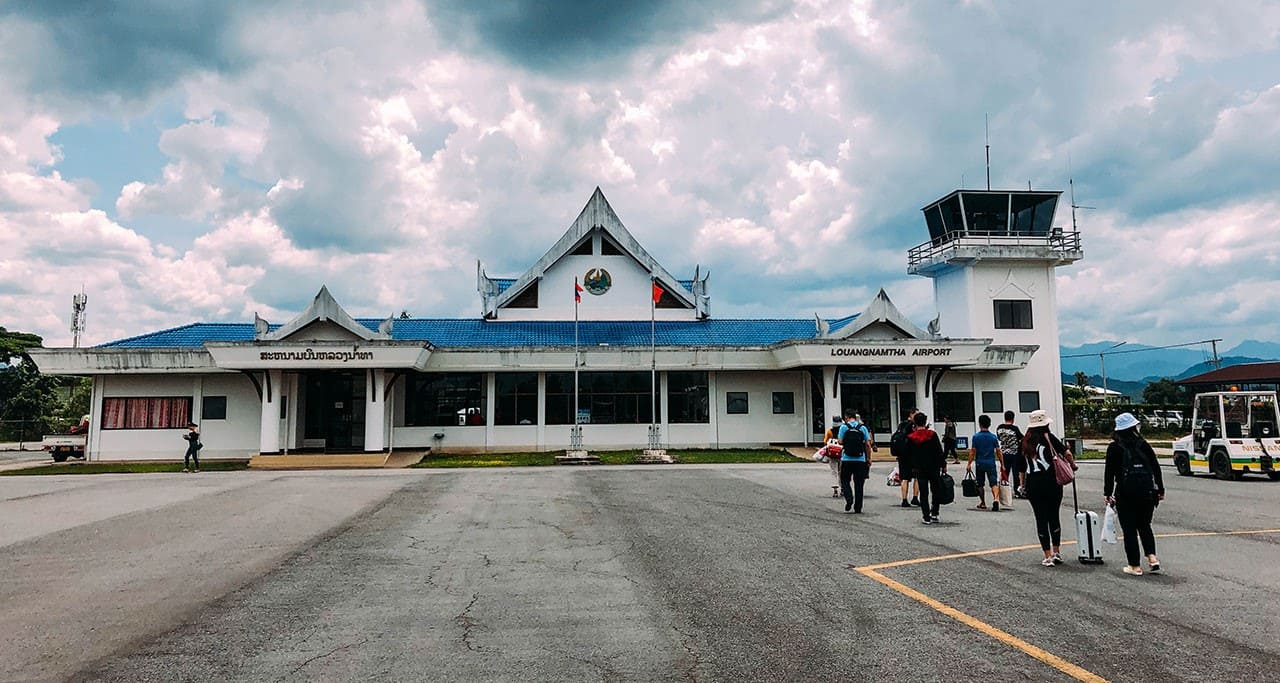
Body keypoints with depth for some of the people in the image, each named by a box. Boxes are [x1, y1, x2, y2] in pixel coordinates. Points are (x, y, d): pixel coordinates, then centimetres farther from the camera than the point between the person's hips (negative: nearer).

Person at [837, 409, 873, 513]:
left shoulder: (843, 427, -2)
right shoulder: (863, 428, 3)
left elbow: (840, 442, -6)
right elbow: (868, 444, 1)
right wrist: (869, 458, 8)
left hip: (847, 459, -2)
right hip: (860, 460, 2)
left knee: (844, 481, 13)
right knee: (859, 484, 7)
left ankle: (849, 498, -10)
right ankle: (858, 508, 8)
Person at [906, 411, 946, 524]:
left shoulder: (911, 438, -4)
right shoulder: (932, 435, -8)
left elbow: (909, 455, 2)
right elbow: (939, 451, -5)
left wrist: (913, 467, 13)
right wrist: (943, 465, 4)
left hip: (920, 469, 1)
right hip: (934, 468, -1)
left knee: (923, 493, 4)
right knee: (936, 491, 16)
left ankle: (927, 517, 2)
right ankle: (934, 513, 15)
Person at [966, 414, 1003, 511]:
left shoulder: (976, 437, -5)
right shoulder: (993, 437, 1)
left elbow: (972, 451, -7)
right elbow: (998, 451, 1)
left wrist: (969, 464, -2)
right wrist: (1002, 465, 7)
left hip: (980, 463, -1)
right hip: (991, 463, 1)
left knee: (980, 484, 13)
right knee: (993, 483, -4)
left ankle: (983, 503, 21)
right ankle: (996, 499, -28)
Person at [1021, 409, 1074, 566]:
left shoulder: (1025, 442, 5)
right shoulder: (1048, 437, -3)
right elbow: (1067, 453, -9)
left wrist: (1023, 484, 13)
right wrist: (1072, 465, 10)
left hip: (1033, 484, 2)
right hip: (1051, 481, -2)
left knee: (1041, 518, 5)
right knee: (1054, 516, 12)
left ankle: (1048, 557, 6)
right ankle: (1056, 553, 15)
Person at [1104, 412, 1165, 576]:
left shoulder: (1114, 447, -4)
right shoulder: (1143, 444, 4)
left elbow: (1109, 472, -5)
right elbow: (1156, 467, 6)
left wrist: (1107, 493, 3)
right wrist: (1160, 489, 14)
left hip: (1125, 493, -3)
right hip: (1147, 492, 3)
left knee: (1129, 529, 4)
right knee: (1144, 526, 20)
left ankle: (1135, 566, 6)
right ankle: (1152, 557, 5)